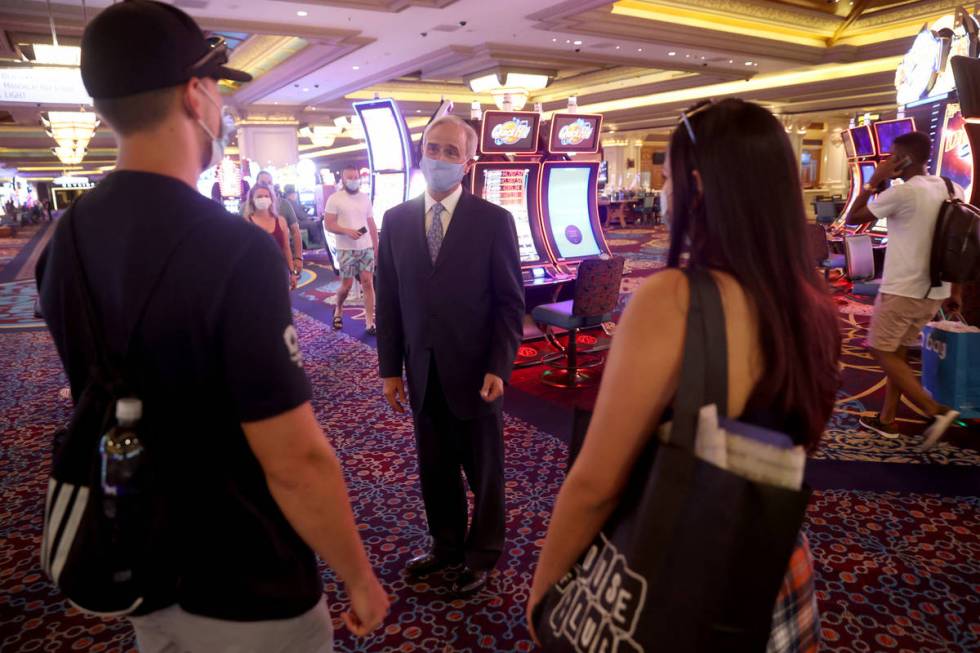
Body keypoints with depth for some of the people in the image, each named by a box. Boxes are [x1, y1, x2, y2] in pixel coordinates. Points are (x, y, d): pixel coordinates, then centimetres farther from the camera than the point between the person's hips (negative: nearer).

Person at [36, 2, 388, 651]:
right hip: (248, 592, -6)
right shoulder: (236, 250, -29)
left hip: (138, 572, 7)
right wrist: (360, 579, -12)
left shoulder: (64, 243, -5)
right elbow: (296, 463, -26)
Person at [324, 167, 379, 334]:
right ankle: (338, 310, 32)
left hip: (366, 248, 3)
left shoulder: (365, 198, 9)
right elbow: (328, 225, -8)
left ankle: (370, 322, 1)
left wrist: (376, 246, 10)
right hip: (346, 249, -3)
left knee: (368, 283, -2)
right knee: (346, 284, 2)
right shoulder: (335, 199, -4)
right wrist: (347, 231, -22)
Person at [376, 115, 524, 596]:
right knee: (435, 469, 16)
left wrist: (498, 368, -14)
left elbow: (510, 301, -7)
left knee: (484, 471, 13)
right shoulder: (396, 220, 3)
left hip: (474, 371, -3)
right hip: (422, 373, 3)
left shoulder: (494, 220, -7)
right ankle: (446, 545, 37)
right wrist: (390, 368, 3)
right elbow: (388, 300, 5)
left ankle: (483, 554, 34)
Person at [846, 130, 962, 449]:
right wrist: (952, 289, 19)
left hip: (902, 289, -8)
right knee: (898, 352, 17)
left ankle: (937, 411, -5)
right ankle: (886, 420, 23)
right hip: (934, 291, 8)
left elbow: (852, 219, -6)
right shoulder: (953, 190, 8)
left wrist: (873, 182, 0)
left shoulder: (902, 192, -16)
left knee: (882, 352, 4)